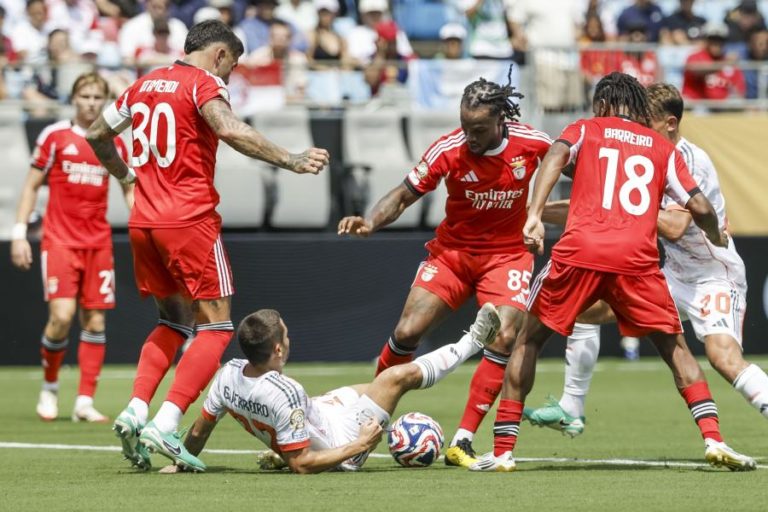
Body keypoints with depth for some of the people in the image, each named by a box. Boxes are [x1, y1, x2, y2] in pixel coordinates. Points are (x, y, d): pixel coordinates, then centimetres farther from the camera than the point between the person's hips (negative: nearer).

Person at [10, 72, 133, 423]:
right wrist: (19, 233, -2)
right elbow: (32, 185, 5)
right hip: (59, 239, -3)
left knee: (95, 321, 0)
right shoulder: (54, 136, 0)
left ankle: (84, 402, 5)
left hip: (98, 242, 3)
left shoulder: (114, 143, 8)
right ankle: (49, 385, 8)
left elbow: (129, 189, 16)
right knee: (61, 316, -16)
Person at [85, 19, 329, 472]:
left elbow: (97, 134, 26)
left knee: (173, 321, 21)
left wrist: (123, 172, 42)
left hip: (143, 221, 7)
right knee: (216, 326, -1)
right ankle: (166, 426, -16)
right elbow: (230, 130, -24)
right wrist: (290, 161, -24)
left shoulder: (144, 85, 16)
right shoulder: (204, 83, -6)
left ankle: (136, 410, 2)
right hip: (190, 220, -7)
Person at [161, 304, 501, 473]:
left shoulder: (228, 374, -17)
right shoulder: (284, 394, -38)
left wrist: (182, 464, 14)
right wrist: (358, 446, -22)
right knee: (401, 376, 0)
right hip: (341, 448, -7)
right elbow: (301, 466, -30)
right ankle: (471, 343, 20)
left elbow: (199, 431, -3)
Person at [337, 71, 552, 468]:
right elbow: (405, 195, -13)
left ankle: (462, 443, -15)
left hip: (507, 253, 0)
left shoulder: (531, 143, -16)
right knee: (407, 333, -12)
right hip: (451, 251, 0)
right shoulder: (448, 150, -19)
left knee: (505, 338, -20)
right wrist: (370, 222, -29)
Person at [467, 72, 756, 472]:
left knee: (529, 340, 16)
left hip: (580, 250, -1)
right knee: (674, 347, 16)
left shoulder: (585, 129, 19)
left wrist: (534, 215, -15)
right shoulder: (662, 148, 22)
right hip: (637, 258, 1)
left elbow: (556, 155, -3)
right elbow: (699, 207, 16)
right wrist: (716, 238, 38)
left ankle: (502, 450, 11)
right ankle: (713, 439, -2)